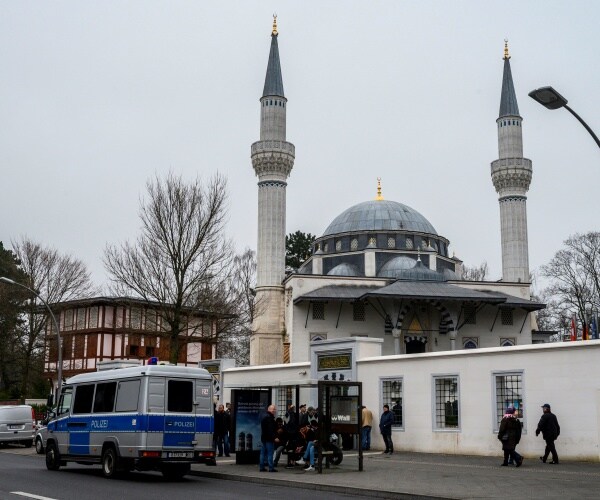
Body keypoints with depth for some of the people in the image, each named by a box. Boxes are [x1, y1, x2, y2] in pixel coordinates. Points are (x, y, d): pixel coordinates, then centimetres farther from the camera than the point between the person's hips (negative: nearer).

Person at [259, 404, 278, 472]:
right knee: (270, 453, -7)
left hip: (263, 438, 10)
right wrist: (274, 437, -22)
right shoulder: (270, 418, -15)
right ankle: (271, 468, -7)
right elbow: (271, 429, -22)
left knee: (263, 453, 11)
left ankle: (261, 467, 14)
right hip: (269, 438, -10)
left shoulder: (264, 417, 18)